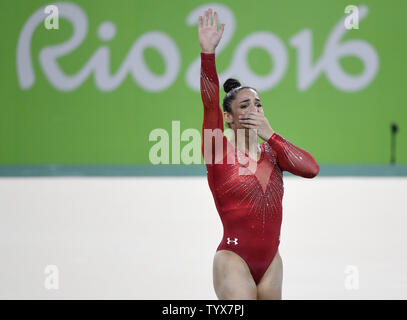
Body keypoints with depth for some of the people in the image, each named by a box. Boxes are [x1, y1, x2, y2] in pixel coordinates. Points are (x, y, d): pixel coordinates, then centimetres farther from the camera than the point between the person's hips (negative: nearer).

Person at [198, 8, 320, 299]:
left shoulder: (271, 151, 9)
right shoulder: (219, 150, -4)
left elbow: (311, 169, -8)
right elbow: (210, 102, -19)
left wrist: (270, 134, -11)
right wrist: (208, 52, -30)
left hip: (271, 261, 5)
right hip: (234, 259, -5)